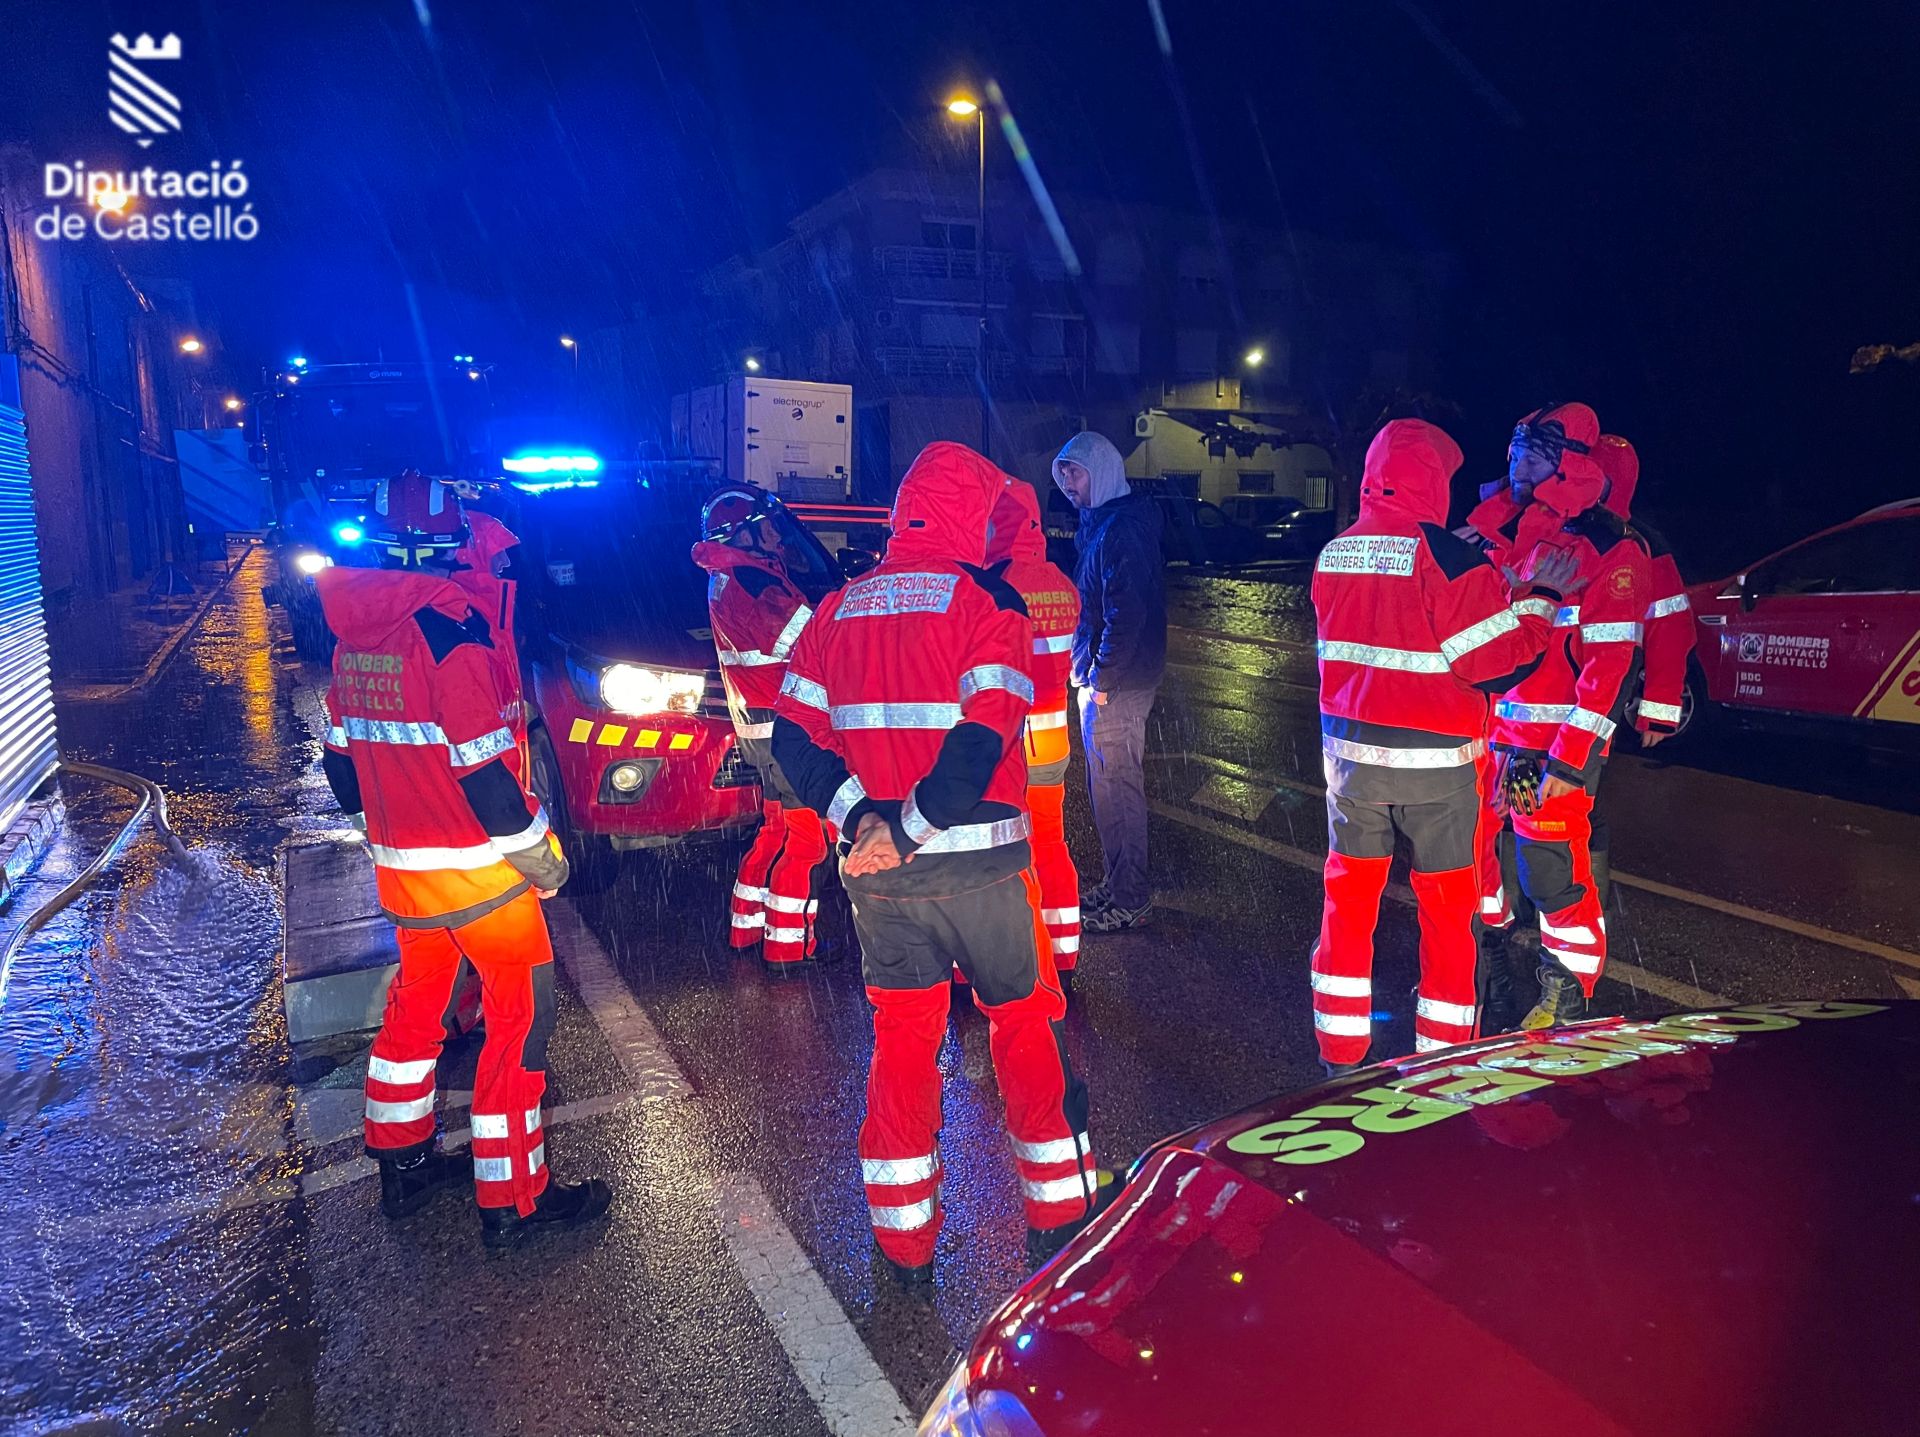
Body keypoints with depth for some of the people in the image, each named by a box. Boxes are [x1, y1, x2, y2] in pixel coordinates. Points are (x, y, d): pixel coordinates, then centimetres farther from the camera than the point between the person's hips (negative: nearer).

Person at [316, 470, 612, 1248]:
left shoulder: (351, 634, 5)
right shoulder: (448, 626, -21)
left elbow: (341, 754, 13)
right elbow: (480, 764, -23)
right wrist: (535, 850, -12)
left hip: (399, 863, 8)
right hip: (473, 864, -8)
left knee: (417, 1000, 22)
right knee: (519, 1013, 2)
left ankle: (403, 1162, 36)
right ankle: (511, 1200, 9)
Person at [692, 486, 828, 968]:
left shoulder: (724, 579, 13)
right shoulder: (752, 578, -18)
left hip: (755, 724, 10)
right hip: (784, 724, -10)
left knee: (777, 829, 20)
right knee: (806, 836, -2)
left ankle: (748, 926, 29)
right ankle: (788, 946, 3)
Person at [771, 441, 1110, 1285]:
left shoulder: (839, 609, 9)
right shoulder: (984, 600, -8)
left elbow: (796, 738, 2)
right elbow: (984, 739, -21)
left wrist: (863, 819, -7)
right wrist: (913, 828, -16)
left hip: (876, 869, 4)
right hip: (977, 861, -4)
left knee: (900, 1042, 15)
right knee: (1025, 1024, 14)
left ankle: (904, 1242, 25)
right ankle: (1060, 1215, 28)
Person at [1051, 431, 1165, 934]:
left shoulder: (1122, 527, -16)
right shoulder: (1099, 524, 16)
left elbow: (1126, 611, -22)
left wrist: (1102, 678, -19)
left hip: (1116, 684, -10)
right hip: (1102, 681, 10)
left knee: (1116, 787, -4)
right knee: (1109, 785, 17)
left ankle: (1130, 900, 5)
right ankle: (1116, 884, 28)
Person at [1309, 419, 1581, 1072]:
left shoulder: (1332, 556, 3)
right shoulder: (1446, 557, -14)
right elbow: (1497, 663, -14)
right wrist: (1540, 597, 0)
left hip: (1350, 754, 5)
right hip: (1435, 764, -5)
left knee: (1348, 900, 15)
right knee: (1448, 909, 11)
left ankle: (1341, 1056, 24)